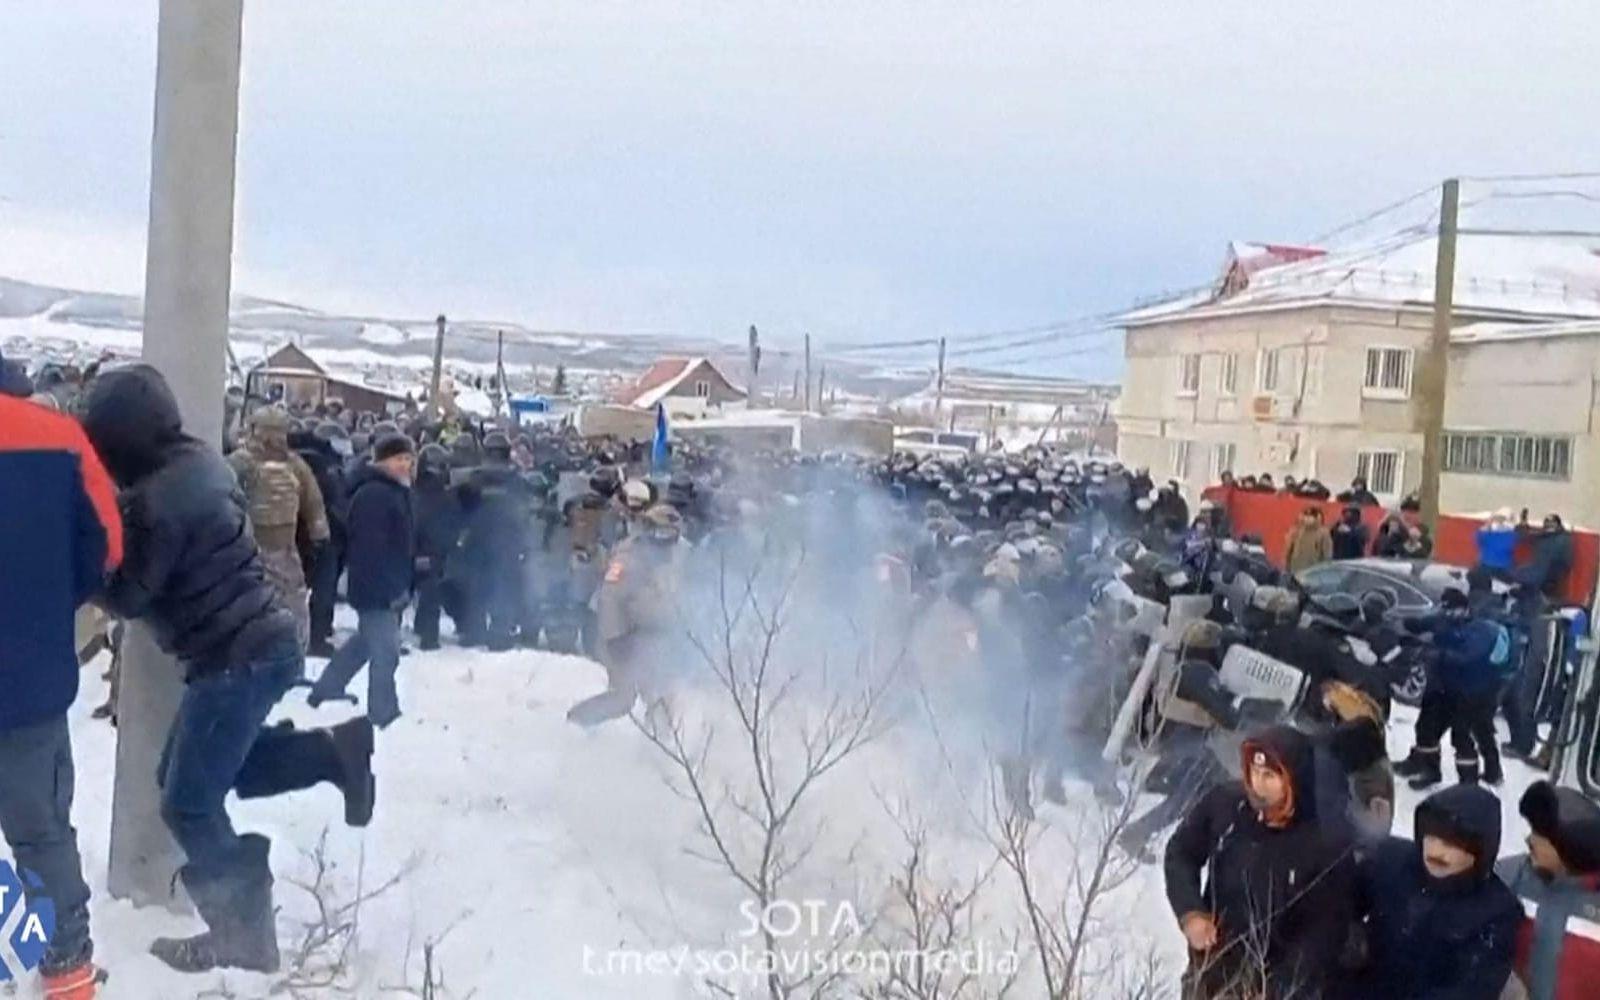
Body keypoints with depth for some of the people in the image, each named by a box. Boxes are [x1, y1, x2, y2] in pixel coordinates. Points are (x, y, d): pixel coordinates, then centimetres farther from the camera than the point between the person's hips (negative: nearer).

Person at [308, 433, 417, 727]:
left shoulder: (396, 491, 14)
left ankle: (324, 691, 38)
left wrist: (403, 583, 20)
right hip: (379, 587, -11)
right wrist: (391, 587, -27)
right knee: (385, 651, -6)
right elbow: (371, 547, -26)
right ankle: (384, 714, 3)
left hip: (389, 585, 11)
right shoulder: (373, 494, -20)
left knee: (366, 641, 24)